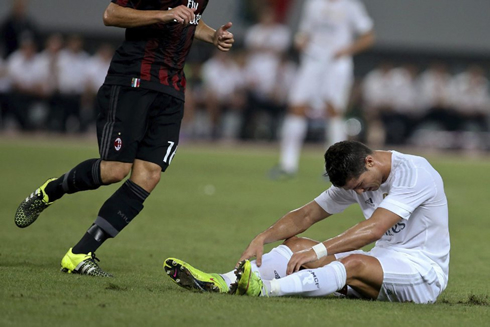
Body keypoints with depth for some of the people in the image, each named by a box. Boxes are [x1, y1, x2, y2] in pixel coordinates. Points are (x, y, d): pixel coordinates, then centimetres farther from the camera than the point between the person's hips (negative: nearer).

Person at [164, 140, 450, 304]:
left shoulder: (415, 173, -19)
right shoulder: (355, 179, 6)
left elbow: (374, 229, -30)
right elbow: (306, 215, 7)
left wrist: (318, 251, -36)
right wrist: (262, 239, -10)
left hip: (423, 271, -8)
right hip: (382, 261, 8)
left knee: (354, 264, -37)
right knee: (296, 244, -8)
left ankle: (266, 289, -56)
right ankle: (222, 282, -28)